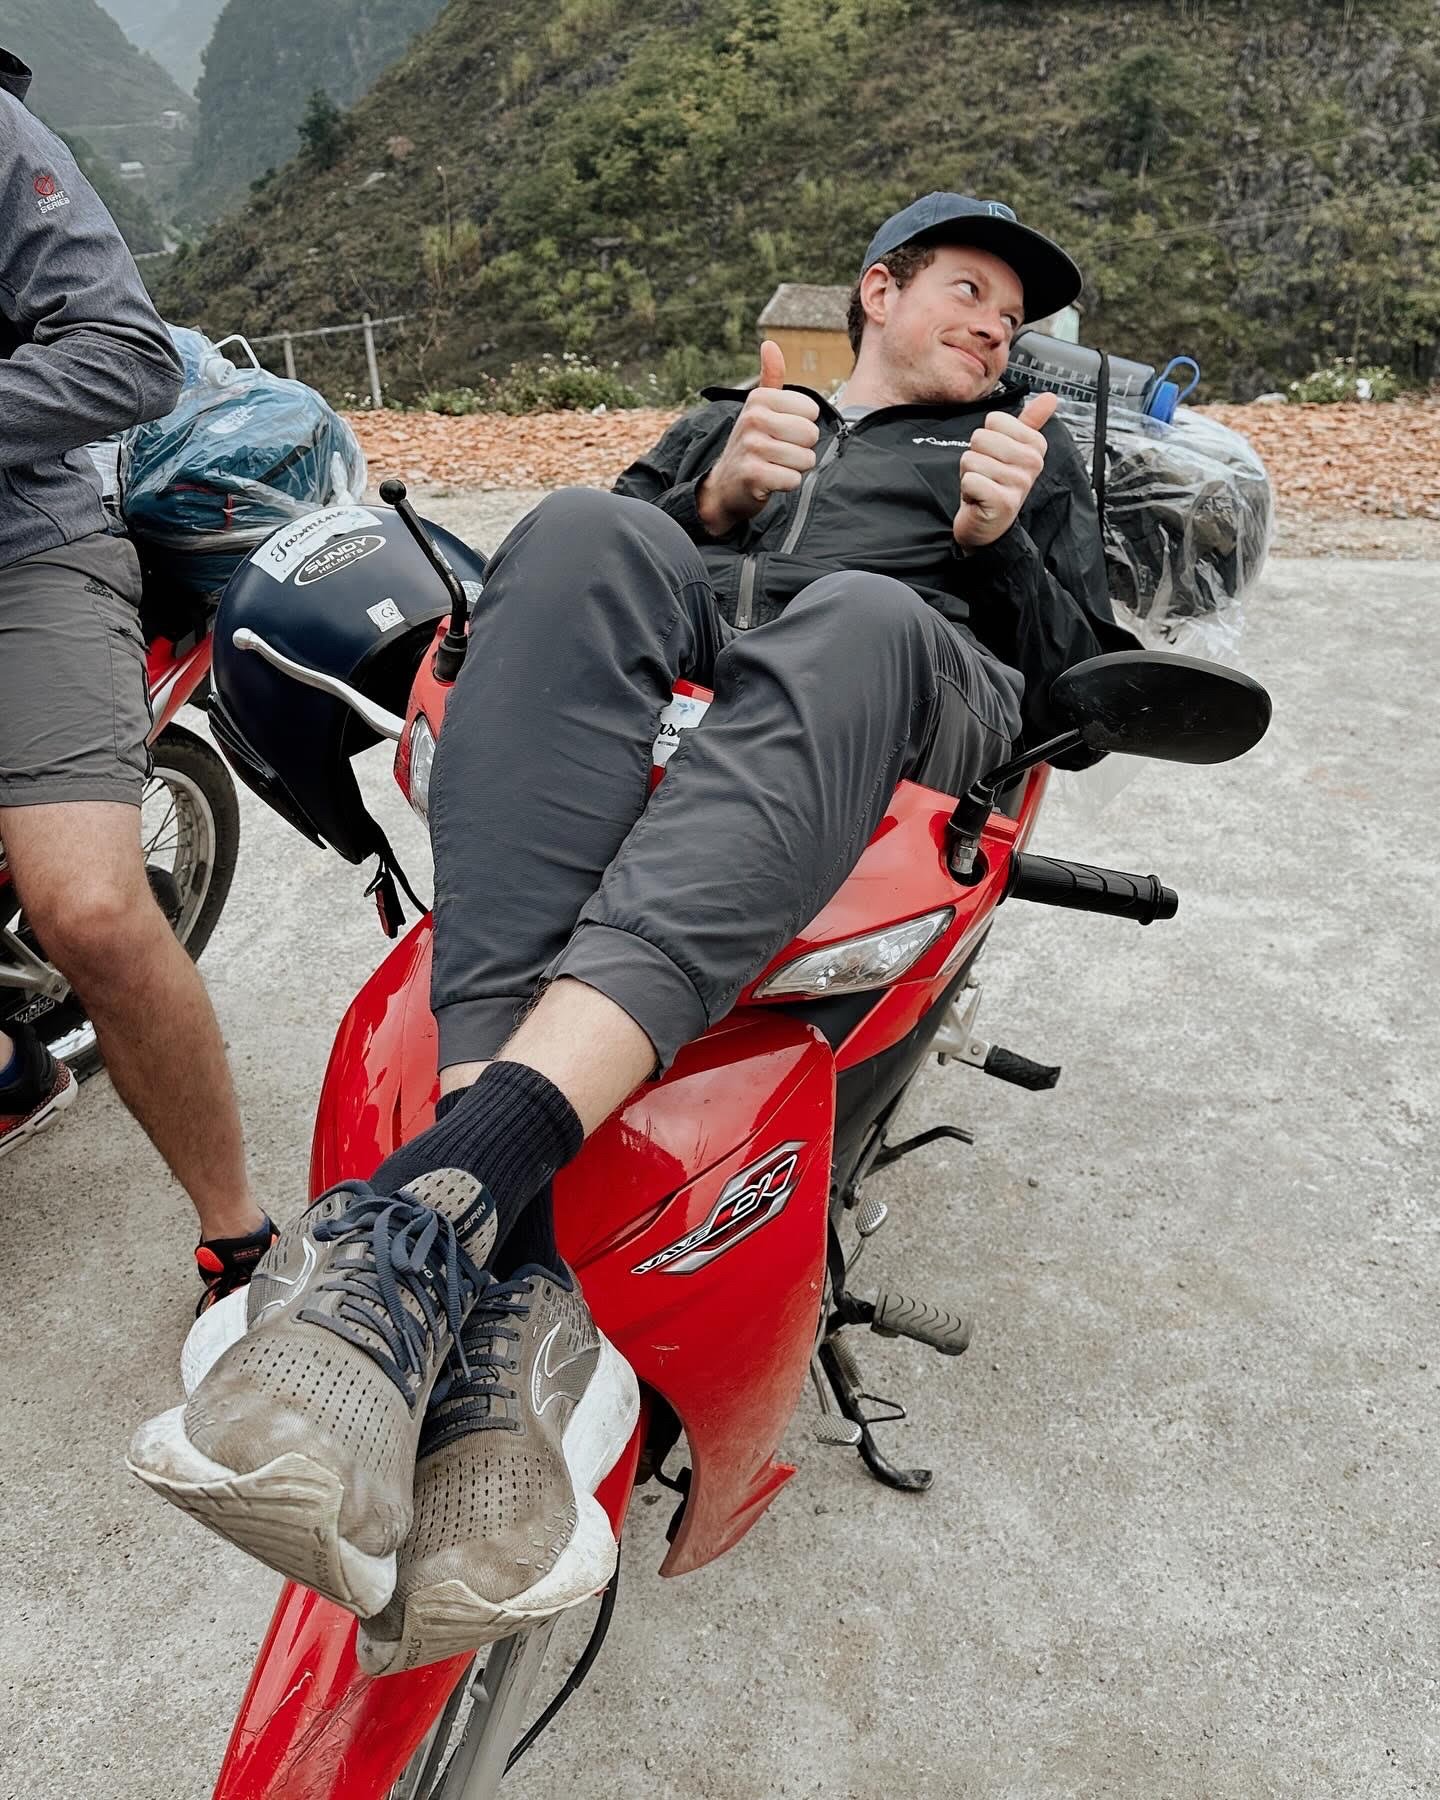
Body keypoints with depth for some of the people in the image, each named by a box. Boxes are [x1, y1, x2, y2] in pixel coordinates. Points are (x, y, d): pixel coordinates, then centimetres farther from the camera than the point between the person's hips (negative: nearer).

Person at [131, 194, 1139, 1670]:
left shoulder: (1030, 453, 36)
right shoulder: (729, 418, 38)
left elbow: (1080, 678, 22)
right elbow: (615, 563, 23)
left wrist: (1005, 540, 3)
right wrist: (708, 502, 3)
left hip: (919, 700, -1)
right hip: (685, 649, 2)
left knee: (859, 615, -37)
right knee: (583, 532, -33)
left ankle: (431, 1203, -54)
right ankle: (510, 1288, -48)